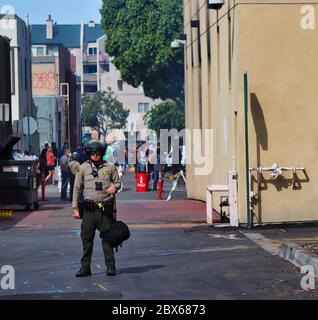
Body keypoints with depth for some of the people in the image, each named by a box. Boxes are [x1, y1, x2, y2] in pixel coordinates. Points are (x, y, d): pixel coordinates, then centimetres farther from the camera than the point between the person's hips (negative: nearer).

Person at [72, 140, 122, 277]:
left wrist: (114, 187, -8)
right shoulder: (83, 167, 6)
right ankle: (85, 267, 10)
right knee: (86, 238, 3)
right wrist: (75, 207, 4)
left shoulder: (110, 167, 7)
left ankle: (110, 266, 6)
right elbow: (77, 188, 9)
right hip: (89, 208, 1)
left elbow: (118, 182, 17)